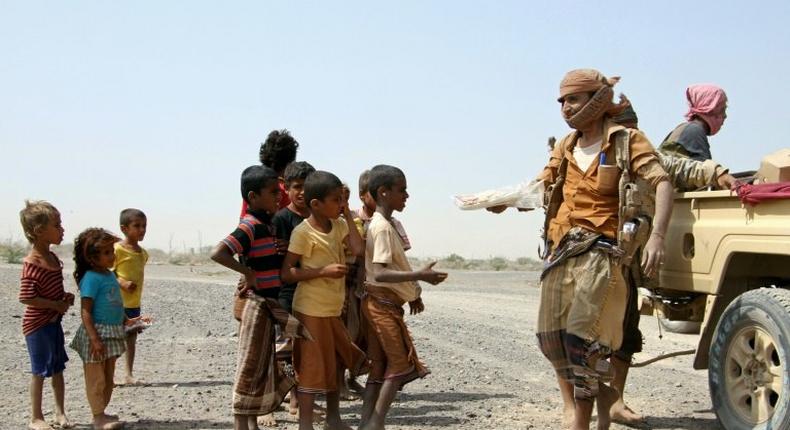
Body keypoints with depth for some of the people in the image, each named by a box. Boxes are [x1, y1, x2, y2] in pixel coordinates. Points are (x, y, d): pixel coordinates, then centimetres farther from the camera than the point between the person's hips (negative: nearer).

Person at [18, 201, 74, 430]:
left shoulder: (53, 258, 5)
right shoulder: (32, 264, -22)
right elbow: (26, 298, -27)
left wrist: (65, 297, 2)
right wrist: (57, 305, -21)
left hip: (54, 321, 8)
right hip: (37, 324, -8)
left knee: (58, 367, 15)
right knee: (40, 370, 2)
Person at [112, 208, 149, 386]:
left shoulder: (143, 253, 10)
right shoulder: (118, 249, -12)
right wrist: (123, 283, -24)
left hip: (135, 303, 7)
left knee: (131, 338, 12)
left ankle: (129, 375, 19)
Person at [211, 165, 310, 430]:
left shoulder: (267, 224, 10)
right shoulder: (250, 226, -17)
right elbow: (218, 253, -29)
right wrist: (248, 273, -23)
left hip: (269, 304, 9)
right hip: (258, 304, -9)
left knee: (262, 365, 14)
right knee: (250, 366, -3)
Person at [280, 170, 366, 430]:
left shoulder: (339, 225, 6)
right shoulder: (302, 232, -15)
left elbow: (358, 249, -9)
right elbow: (287, 273, -17)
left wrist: (348, 216, -6)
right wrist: (324, 270, -25)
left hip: (334, 309, 8)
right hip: (311, 310, -8)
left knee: (336, 362, 18)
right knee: (312, 368, -2)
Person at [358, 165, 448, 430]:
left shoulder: (383, 225, 14)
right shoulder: (382, 227, -17)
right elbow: (380, 273, -26)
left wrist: (412, 294, 21)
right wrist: (420, 275, -32)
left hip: (382, 303, 9)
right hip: (384, 303, -9)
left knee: (379, 367, 9)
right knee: (400, 363, -5)